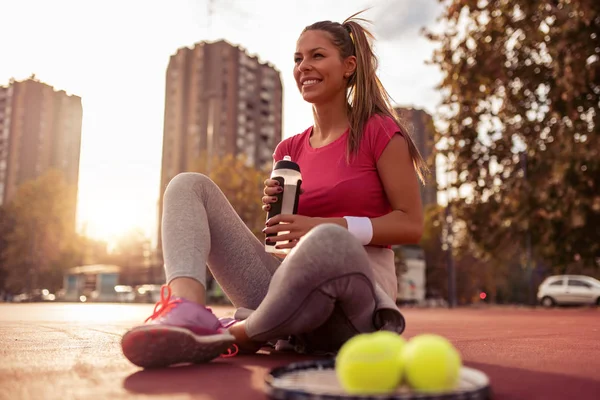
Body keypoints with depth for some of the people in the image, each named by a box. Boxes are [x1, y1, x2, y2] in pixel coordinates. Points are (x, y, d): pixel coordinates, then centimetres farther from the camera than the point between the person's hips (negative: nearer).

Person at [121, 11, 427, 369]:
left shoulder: (379, 131, 1)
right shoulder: (290, 150, 16)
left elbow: (412, 225, -3)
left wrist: (323, 226, -14)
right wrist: (276, 212, -2)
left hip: (354, 290, -5)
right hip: (288, 285, 6)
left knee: (327, 242, -43)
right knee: (189, 185, -2)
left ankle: (237, 335, -16)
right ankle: (187, 311, -31)